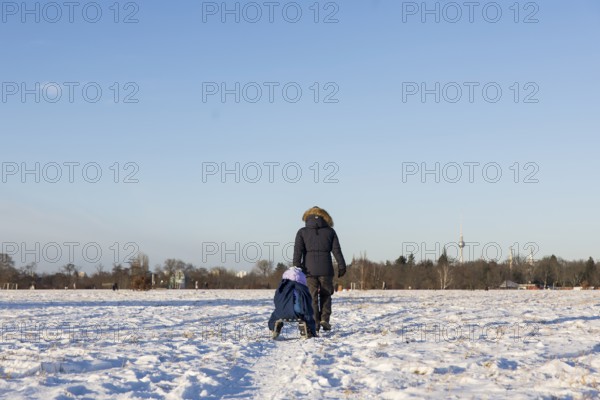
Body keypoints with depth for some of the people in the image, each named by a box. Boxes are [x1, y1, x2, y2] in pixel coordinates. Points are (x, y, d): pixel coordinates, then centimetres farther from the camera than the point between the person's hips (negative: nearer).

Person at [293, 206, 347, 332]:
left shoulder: (302, 232, 6)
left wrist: (297, 266, -9)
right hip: (326, 269, 1)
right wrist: (341, 266, 6)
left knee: (312, 297, 5)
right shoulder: (330, 231, 9)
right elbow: (336, 250, 4)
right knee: (325, 295, 14)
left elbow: (298, 250, -5)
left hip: (309, 269, -1)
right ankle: (325, 319, 1)